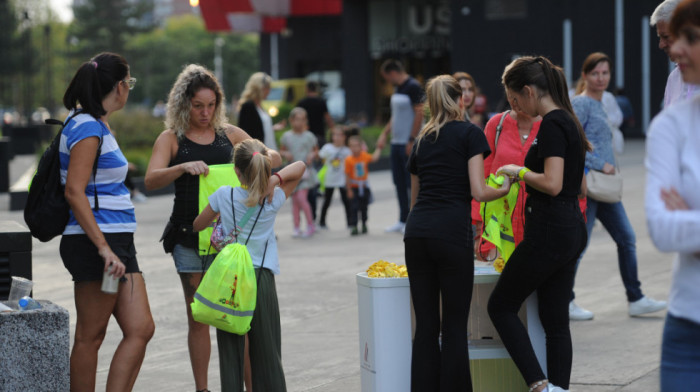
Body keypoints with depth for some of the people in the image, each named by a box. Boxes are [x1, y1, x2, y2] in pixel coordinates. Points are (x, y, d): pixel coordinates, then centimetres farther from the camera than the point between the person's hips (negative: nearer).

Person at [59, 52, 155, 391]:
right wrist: (104, 248, -25)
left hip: (118, 242, 10)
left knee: (140, 329, 2)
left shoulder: (98, 125, 17)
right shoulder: (88, 128, -13)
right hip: (95, 243, -10)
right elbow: (74, 192, -21)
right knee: (90, 335, -2)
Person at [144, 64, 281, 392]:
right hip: (189, 235, -1)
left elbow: (275, 158, 14)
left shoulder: (229, 134, 11)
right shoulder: (171, 139, 4)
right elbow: (150, 180, -10)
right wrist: (183, 167, -27)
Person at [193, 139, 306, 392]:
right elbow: (300, 167, 12)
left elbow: (198, 225, 12)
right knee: (266, 350, 6)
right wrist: (275, 179, -2)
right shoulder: (274, 199, 0)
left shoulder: (224, 195, -2)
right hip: (262, 277, 1)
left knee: (231, 350, 2)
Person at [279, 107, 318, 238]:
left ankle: (311, 225, 0)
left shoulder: (309, 136, -1)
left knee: (301, 198, -14)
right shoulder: (286, 136, 3)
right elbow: (281, 151, 13)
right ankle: (296, 228, 12)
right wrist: (285, 154, -8)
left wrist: (312, 155, -11)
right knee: (294, 200, 5)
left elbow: (316, 151, 10)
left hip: (305, 170, -3)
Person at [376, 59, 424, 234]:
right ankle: (403, 221, 18)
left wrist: (411, 141, -19)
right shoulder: (397, 89, 16)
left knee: (412, 183, -4)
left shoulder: (413, 87, -12)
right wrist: (384, 133, 17)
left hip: (408, 143, -9)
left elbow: (419, 113, -17)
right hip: (396, 142, 9)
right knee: (399, 183, 11)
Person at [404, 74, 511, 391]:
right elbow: (478, 191, -4)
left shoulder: (422, 140, 20)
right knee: (455, 326, 0)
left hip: (416, 231, 5)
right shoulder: (470, 133, 5)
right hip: (452, 231, -5)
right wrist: (505, 188, 15)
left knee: (426, 325, 7)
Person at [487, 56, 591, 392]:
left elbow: (552, 184, -24)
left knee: (501, 306, 2)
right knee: (556, 320, 11)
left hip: (548, 232, -10)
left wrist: (519, 172, -9)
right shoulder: (568, 121, 14)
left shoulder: (551, 125, -16)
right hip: (572, 229, 10)